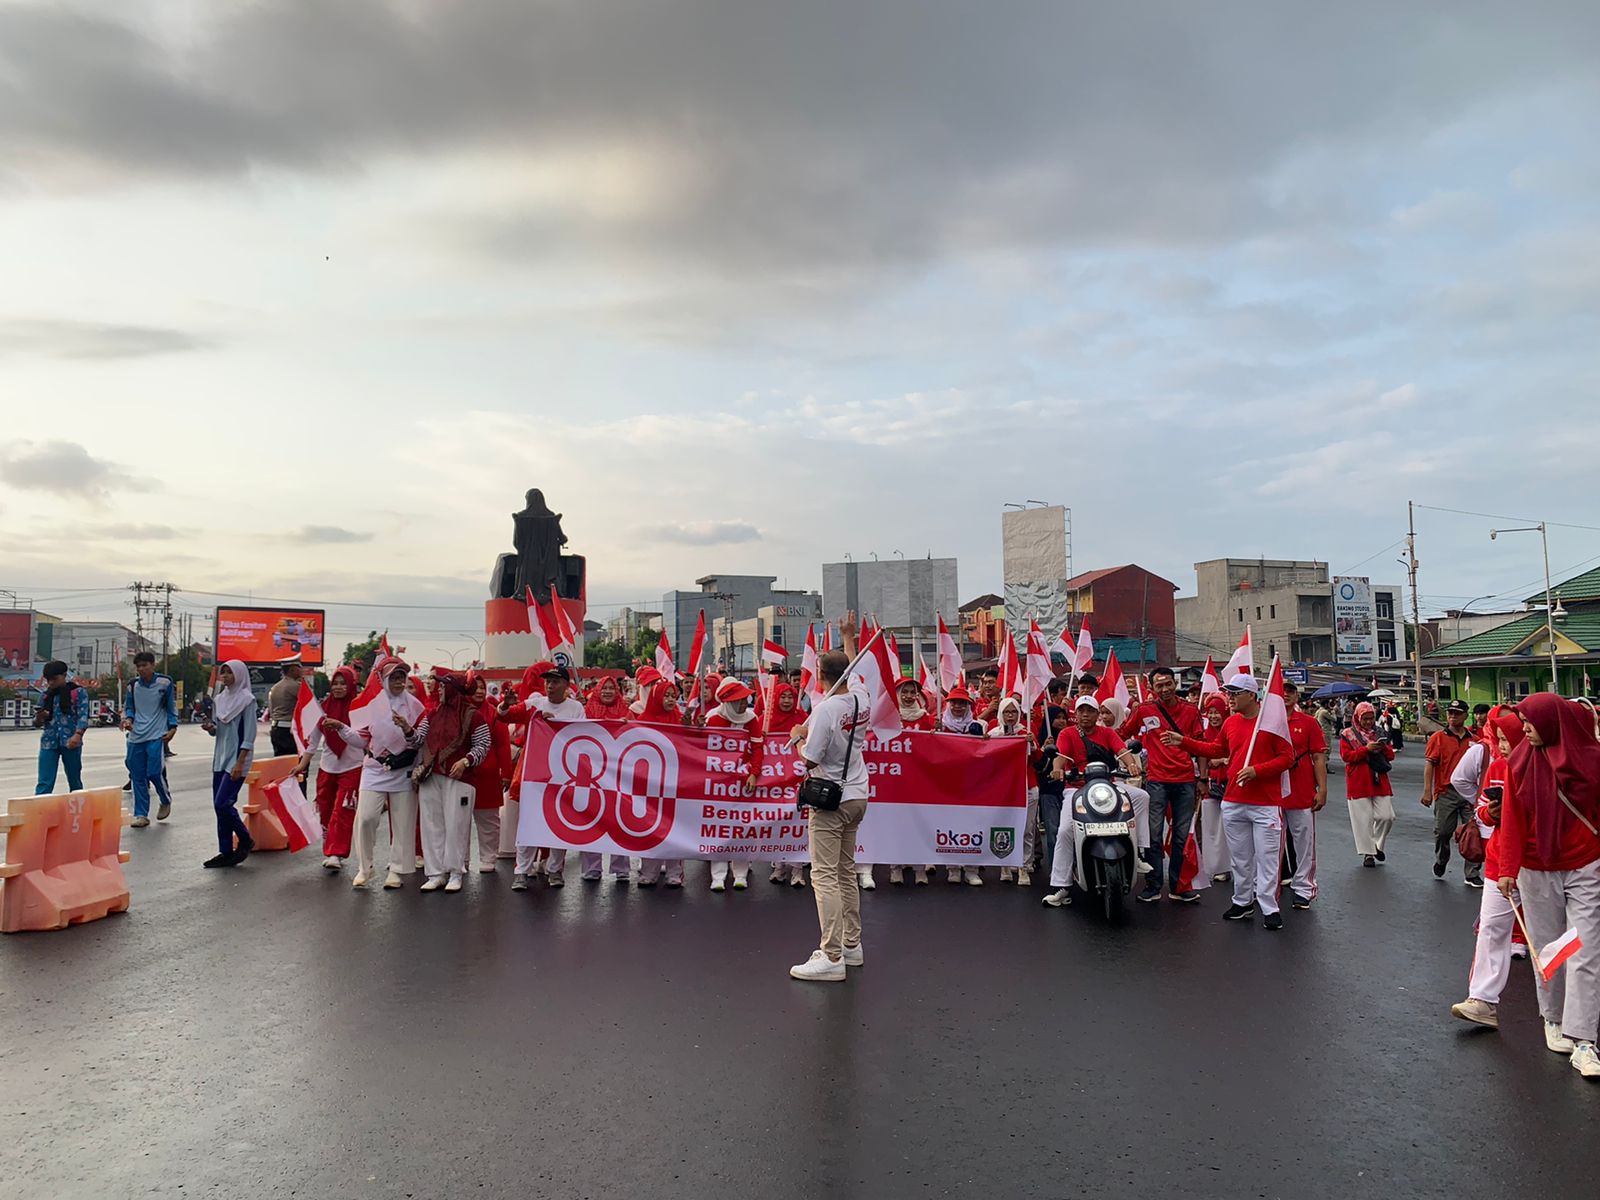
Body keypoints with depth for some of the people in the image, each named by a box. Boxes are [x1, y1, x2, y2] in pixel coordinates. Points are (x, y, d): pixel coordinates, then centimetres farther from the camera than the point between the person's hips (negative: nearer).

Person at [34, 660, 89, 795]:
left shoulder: (78, 692, 1)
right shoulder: (45, 696, 11)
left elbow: (83, 715, -9)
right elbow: (37, 723, 15)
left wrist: (78, 734, -25)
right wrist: (39, 718, -10)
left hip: (70, 742, -3)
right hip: (49, 742, 3)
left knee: (75, 781, 10)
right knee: (44, 784, -5)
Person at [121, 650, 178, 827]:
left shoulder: (165, 683, -1)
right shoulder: (132, 685, 7)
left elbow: (172, 707, 6)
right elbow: (128, 706, 17)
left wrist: (173, 727, -4)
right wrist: (128, 718, -4)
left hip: (157, 735, -4)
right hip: (136, 737, 4)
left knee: (154, 772, -11)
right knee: (138, 776, 4)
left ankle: (166, 801, 17)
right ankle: (141, 814, 12)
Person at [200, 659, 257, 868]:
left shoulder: (247, 699, -9)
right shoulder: (220, 699, 11)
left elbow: (249, 735, -12)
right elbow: (216, 730, 18)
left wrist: (240, 763, -17)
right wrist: (210, 728, -6)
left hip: (236, 759, -7)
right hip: (220, 758, 7)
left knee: (222, 803, -13)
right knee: (219, 806, 7)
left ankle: (245, 840, 7)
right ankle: (226, 852, 14)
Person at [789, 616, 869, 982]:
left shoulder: (825, 709, -20)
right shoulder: (861, 698, 1)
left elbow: (810, 760, -19)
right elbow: (853, 668, 24)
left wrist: (797, 738, 0)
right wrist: (848, 636, 36)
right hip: (857, 797, 8)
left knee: (824, 876, -7)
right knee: (846, 871, 17)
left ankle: (832, 956, -10)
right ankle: (852, 944, 24)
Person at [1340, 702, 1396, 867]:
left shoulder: (1380, 734, 14)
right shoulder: (1347, 735, 1)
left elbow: (1391, 756, 13)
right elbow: (1346, 756, -10)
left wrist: (1384, 748, -9)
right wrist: (1366, 749, -18)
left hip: (1380, 782, 4)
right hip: (1358, 784, -4)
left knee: (1387, 816, 0)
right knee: (1363, 819, -1)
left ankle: (1377, 844, 23)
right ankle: (1368, 853, 9)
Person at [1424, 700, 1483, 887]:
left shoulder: (1473, 740, 9)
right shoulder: (1438, 738, 1)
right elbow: (1429, 764, -5)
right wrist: (1427, 791, -12)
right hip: (1446, 792, -2)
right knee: (1443, 832, 5)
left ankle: (1472, 874, 9)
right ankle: (1440, 863, 30)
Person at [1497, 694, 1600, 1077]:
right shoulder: (1522, 762, -3)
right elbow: (1512, 820, -4)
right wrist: (1508, 869, -10)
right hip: (1537, 872, 1)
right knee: (1547, 951, 10)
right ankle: (1553, 1020, 25)